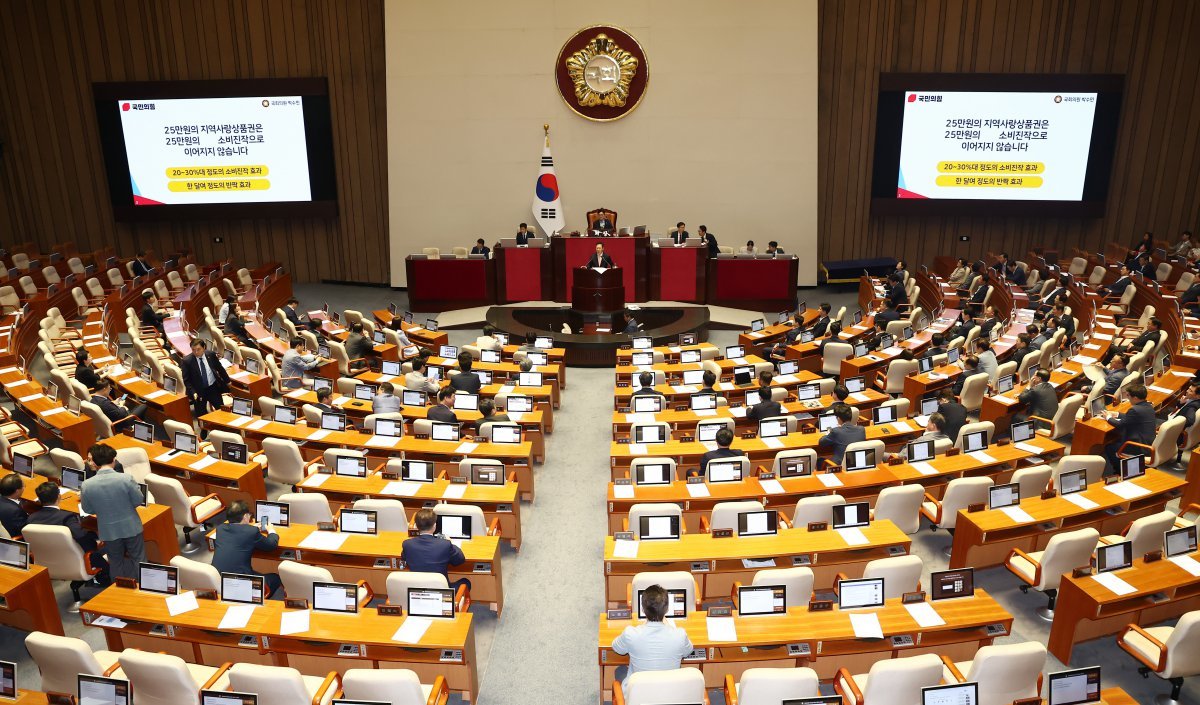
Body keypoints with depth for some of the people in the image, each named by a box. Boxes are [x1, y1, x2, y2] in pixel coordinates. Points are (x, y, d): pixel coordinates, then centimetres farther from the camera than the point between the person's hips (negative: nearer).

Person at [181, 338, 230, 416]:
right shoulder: (187, 361, -13)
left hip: (213, 388, 2)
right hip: (198, 391, -2)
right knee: (201, 415, 3)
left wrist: (227, 381, 18)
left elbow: (220, 369, 10)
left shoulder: (211, 355, -6)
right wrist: (193, 392, -19)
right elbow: (186, 380, -8)